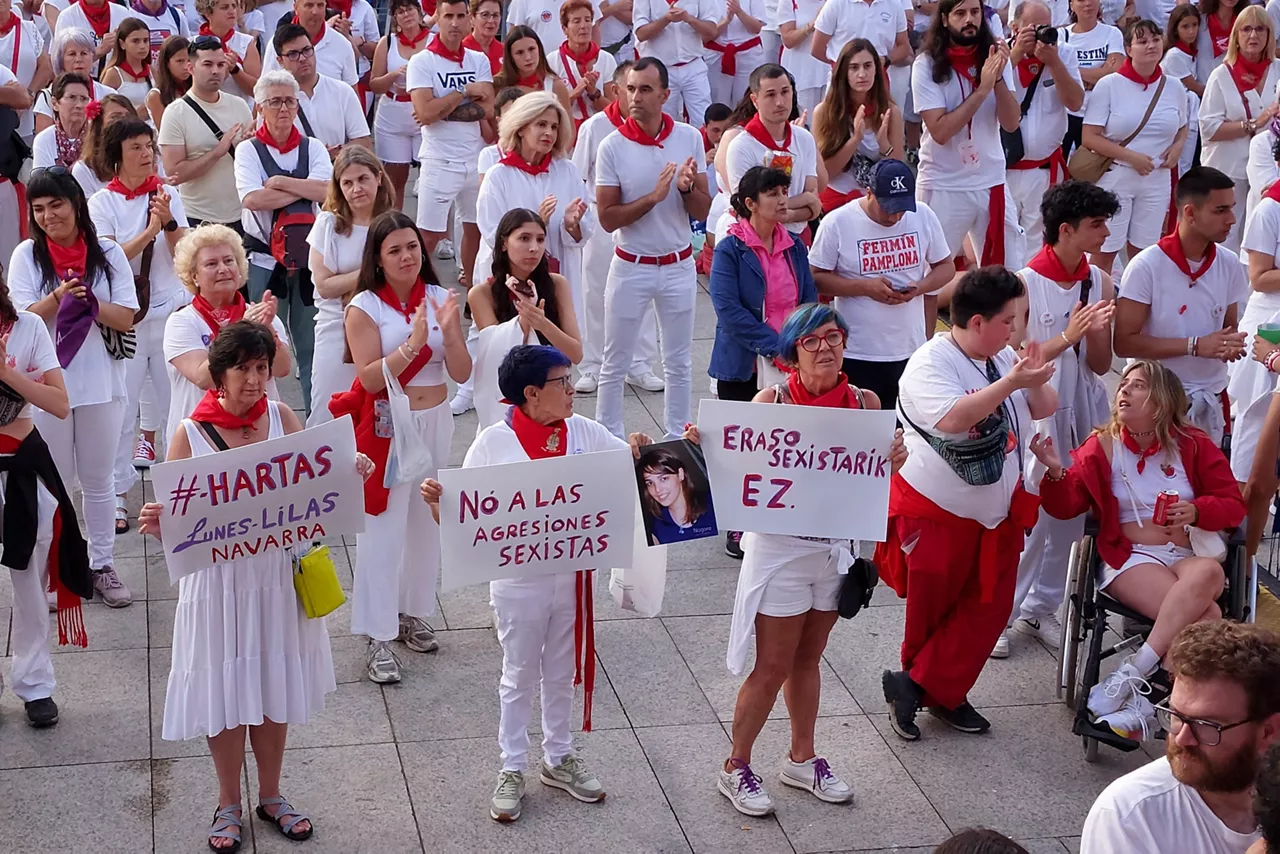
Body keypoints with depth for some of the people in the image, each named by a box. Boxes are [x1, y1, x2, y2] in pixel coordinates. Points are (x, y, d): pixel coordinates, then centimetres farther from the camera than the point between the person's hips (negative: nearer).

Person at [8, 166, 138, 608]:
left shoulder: (108, 253, -2)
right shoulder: (27, 255, -3)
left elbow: (126, 318, -5)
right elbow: (21, 318, -9)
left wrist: (87, 300, -21)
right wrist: (59, 297, -26)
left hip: (99, 381, 1)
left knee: (98, 479, 12)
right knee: (54, 480, 9)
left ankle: (102, 564, 23)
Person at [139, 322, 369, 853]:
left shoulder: (281, 418, -2)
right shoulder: (191, 434, -10)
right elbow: (173, 518, -8)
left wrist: (348, 473, -15)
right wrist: (155, 524, -30)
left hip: (277, 574, 3)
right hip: (218, 581, -3)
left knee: (275, 686, 14)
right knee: (223, 690, 7)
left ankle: (271, 797, 33)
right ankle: (228, 805, 27)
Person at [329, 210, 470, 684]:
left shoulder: (440, 299, 1)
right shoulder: (364, 308, -10)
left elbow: (461, 373, -2)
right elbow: (370, 379, -17)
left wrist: (450, 331, -19)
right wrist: (412, 343, -27)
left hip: (435, 422, 5)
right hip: (386, 427, -5)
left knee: (427, 522, 14)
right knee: (383, 530, -4)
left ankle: (414, 613, 31)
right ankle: (379, 638, 2)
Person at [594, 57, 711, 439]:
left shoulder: (689, 138, -4)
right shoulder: (612, 146, -11)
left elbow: (702, 211, -1)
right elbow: (607, 218, -14)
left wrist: (687, 187, -22)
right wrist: (653, 197, -26)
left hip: (679, 264, 2)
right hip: (630, 266, -2)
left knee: (679, 362, 14)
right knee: (615, 363, 8)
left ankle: (679, 438, 27)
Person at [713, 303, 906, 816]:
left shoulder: (865, 403, -3)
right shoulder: (771, 401, -13)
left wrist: (895, 459, -17)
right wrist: (702, 444, -31)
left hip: (836, 548, 4)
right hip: (779, 548, -4)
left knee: (808, 658, 20)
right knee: (772, 667, 4)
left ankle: (802, 759, 37)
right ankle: (735, 768, 23)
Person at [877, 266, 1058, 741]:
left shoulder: (1003, 357, 1)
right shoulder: (929, 365, -20)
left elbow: (1045, 409, 6)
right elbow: (952, 419, -38)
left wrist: (1034, 380, -15)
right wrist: (1011, 381, -36)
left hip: (998, 511, 7)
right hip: (938, 512, -7)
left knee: (989, 609, 5)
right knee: (930, 613, 9)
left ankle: (927, 689, 14)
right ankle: (938, 692, 29)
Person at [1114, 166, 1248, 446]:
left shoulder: (1229, 264, 1)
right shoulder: (1147, 267, -15)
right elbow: (1124, 343, -16)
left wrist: (1232, 345, -10)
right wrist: (1195, 346, -21)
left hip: (1211, 399, 5)